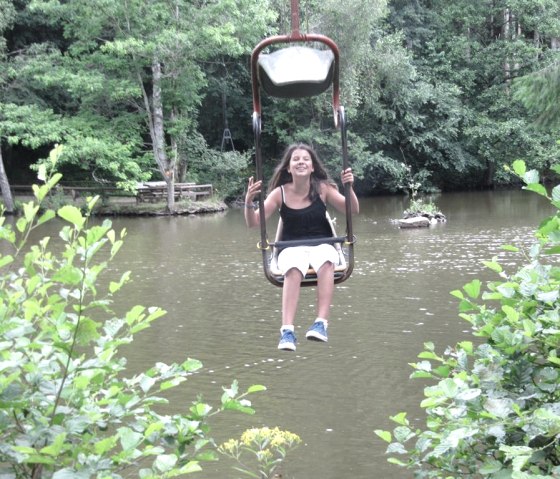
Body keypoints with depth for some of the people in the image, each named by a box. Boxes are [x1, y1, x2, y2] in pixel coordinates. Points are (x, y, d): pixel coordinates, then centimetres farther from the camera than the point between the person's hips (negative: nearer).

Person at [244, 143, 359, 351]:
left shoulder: (322, 188, 1)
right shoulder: (280, 193, 0)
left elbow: (353, 210, -3)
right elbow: (253, 222, -3)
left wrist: (349, 188, -21)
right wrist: (249, 202, -23)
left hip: (322, 245, 1)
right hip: (292, 248, 0)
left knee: (326, 262, -37)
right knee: (294, 269, -37)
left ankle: (321, 323, -41)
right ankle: (287, 330, -45)